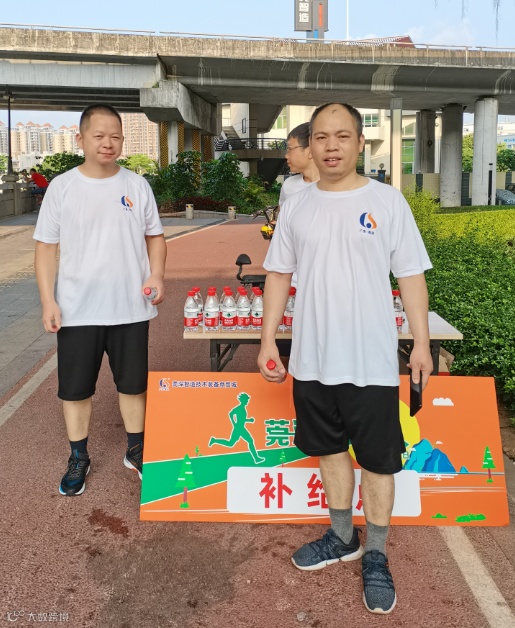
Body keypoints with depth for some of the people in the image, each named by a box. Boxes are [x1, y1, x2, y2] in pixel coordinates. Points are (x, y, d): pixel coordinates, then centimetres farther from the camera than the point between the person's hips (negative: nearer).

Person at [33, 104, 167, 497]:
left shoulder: (137, 185, 2)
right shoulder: (62, 187, -2)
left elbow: (155, 236, 9)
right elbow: (46, 247, 0)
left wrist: (157, 275, -9)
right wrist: (48, 300, -7)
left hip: (130, 308, 1)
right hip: (77, 310, -1)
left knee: (133, 383, 13)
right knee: (75, 388, 9)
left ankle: (136, 449, 32)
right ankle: (79, 458, 27)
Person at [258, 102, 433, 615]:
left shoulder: (387, 201, -3)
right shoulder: (295, 207, 5)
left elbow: (410, 275, -1)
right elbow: (279, 275, 9)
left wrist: (421, 342, -5)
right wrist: (268, 340, 5)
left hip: (372, 362, -3)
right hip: (312, 360, 3)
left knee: (377, 460, 7)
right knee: (330, 449, 17)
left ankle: (375, 556, 26)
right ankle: (342, 537, 37)